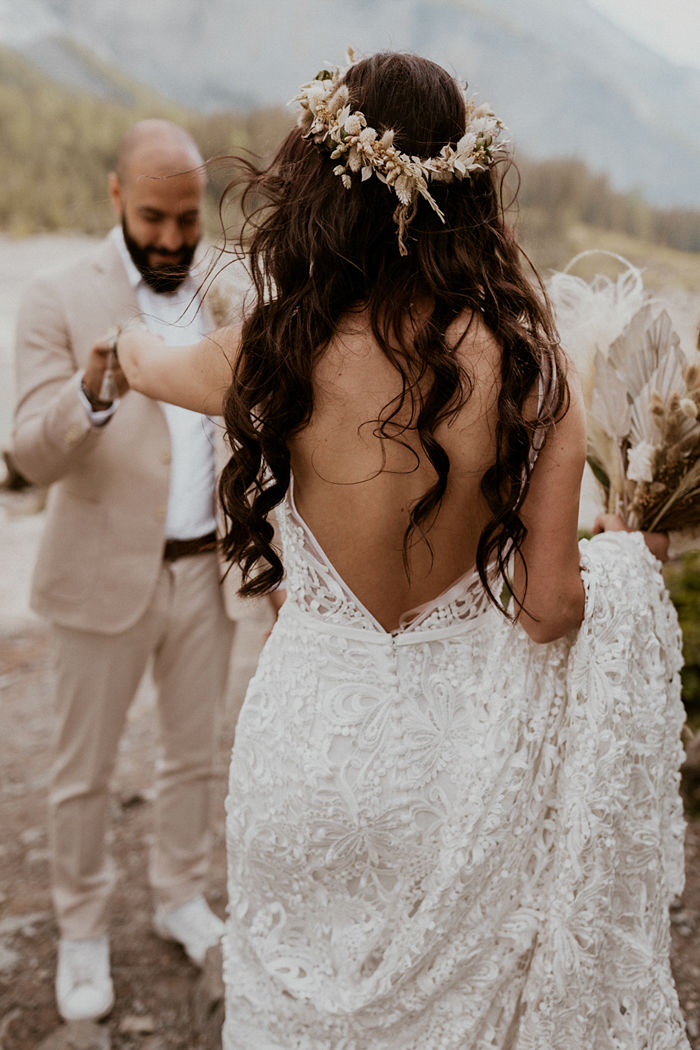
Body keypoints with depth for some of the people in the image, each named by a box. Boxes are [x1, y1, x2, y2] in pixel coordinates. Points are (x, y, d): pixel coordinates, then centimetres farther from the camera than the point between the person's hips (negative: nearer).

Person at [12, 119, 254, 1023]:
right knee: (84, 769, 10)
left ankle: (181, 897, 39)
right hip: (106, 574, -3)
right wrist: (91, 395, -39)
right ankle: (81, 930, 30)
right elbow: (34, 457, -18)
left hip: (205, 569, 4)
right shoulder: (59, 302, -9)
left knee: (194, 753, 18)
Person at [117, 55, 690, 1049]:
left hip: (318, 736, -1)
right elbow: (549, 607, -12)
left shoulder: (275, 354, -13)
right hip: (473, 734, 1)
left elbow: (145, 360, 12)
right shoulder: (529, 358, -12)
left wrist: (130, 336, 35)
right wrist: (624, 555, 10)